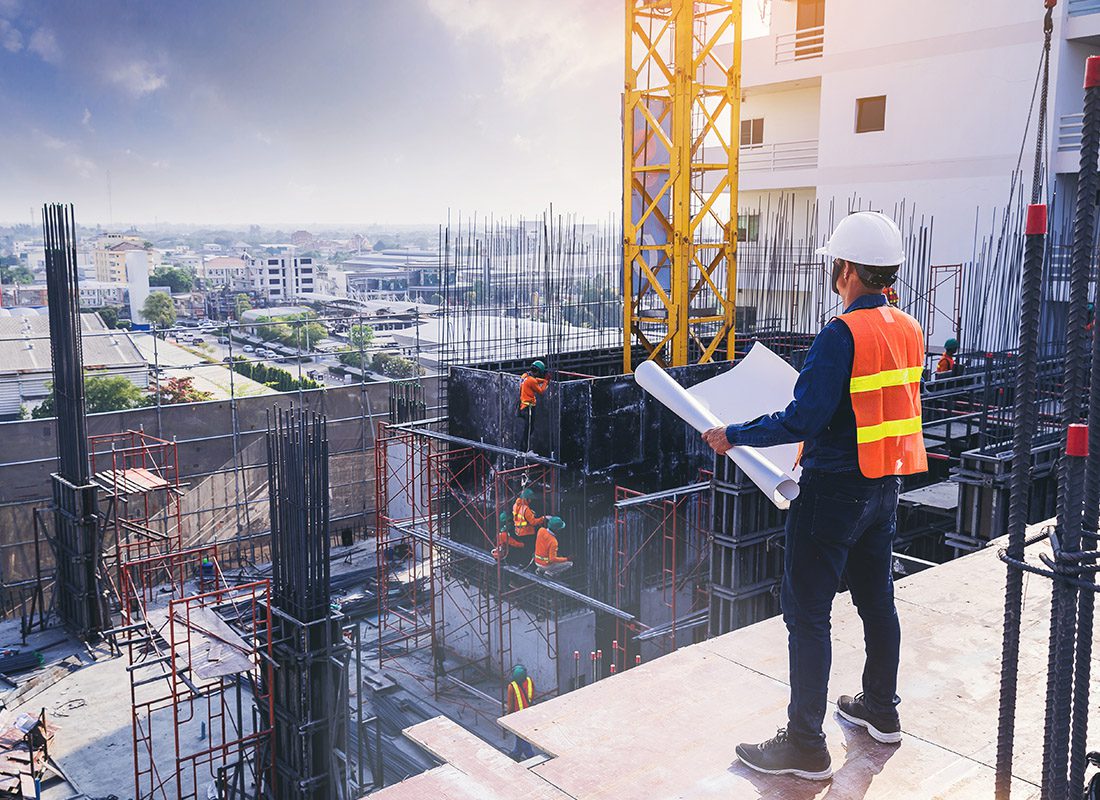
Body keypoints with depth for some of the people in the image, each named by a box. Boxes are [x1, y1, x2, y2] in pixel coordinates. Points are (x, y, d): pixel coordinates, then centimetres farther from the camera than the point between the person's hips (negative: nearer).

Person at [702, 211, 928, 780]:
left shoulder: (842, 335, -21)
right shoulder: (908, 331, 6)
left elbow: (802, 419, -24)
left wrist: (733, 436, -15)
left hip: (834, 490, -9)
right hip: (884, 486, 9)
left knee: (806, 612, -1)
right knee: (876, 598, 21)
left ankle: (806, 747, 6)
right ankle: (881, 710, 38)